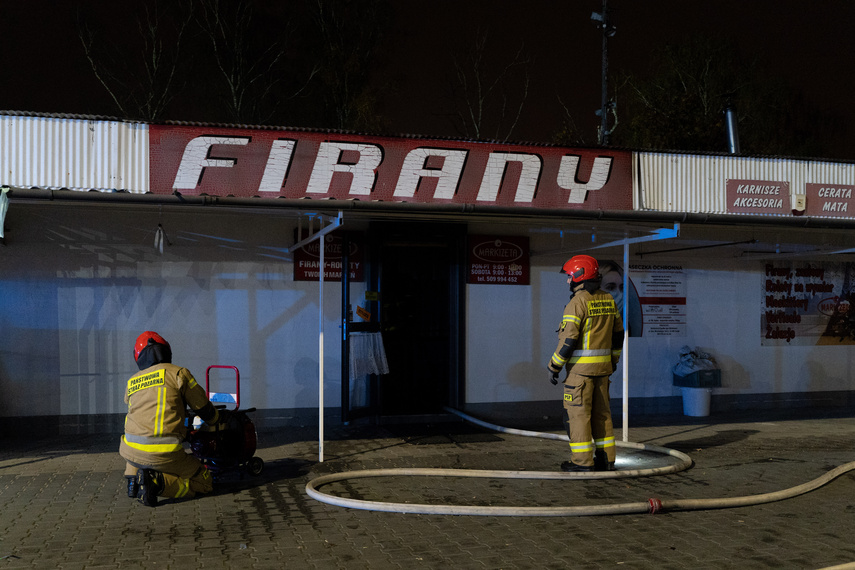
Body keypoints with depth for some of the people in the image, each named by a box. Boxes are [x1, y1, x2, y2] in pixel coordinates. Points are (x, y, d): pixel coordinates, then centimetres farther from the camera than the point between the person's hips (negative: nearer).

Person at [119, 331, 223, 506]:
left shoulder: (131, 383, 16)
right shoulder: (178, 373, 2)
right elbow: (203, 409, 8)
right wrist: (218, 417, 32)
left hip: (133, 452, 5)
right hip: (165, 455, -5)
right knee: (204, 483, 11)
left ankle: (133, 478, 14)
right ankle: (157, 482, -12)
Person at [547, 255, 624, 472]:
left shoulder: (578, 302, -16)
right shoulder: (607, 300, 8)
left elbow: (568, 339, -20)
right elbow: (617, 333, 15)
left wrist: (554, 366, -11)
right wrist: (613, 360, 27)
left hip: (580, 366, -8)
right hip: (602, 367, 8)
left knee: (577, 413, -1)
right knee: (600, 413, 13)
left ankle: (582, 462, 1)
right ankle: (606, 459, 15)